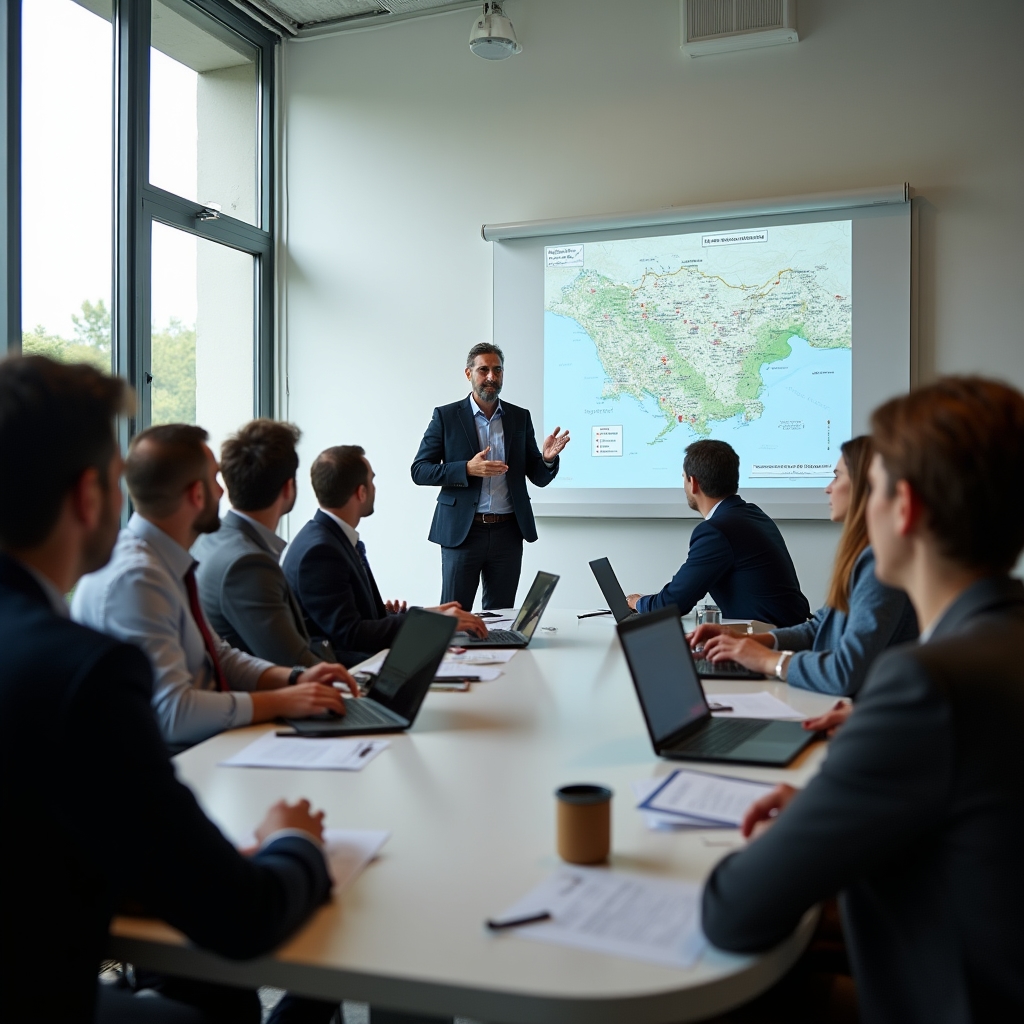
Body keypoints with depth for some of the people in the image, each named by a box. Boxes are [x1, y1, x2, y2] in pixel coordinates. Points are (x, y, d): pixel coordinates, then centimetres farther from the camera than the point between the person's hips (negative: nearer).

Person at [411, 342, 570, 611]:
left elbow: (539, 478, 9)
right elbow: (419, 471, -4)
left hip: (508, 532, 3)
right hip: (462, 531, -3)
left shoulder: (520, 417, 8)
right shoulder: (446, 416, 0)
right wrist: (467, 469, -18)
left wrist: (547, 458, -15)